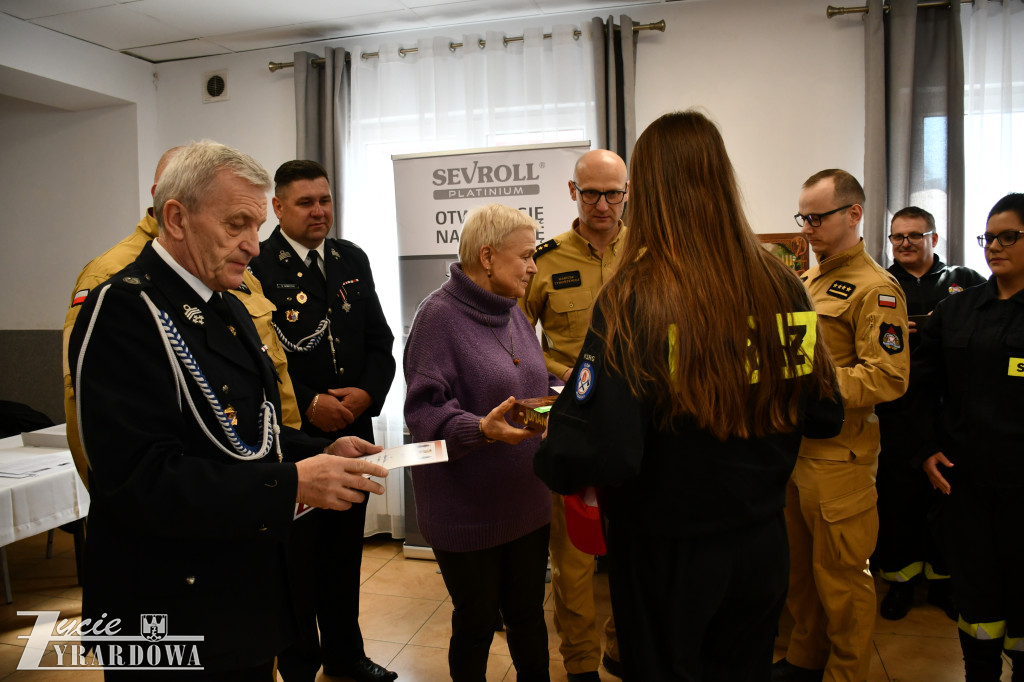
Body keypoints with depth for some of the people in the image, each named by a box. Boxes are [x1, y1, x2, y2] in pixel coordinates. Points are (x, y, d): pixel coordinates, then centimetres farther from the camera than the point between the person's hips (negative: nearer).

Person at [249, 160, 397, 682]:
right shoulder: (256, 266, -8)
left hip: (353, 432, 5)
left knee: (345, 551, 18)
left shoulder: (352, 259, 9)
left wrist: (367, 393, -7)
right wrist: (308, 404, -17)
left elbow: (380, 339, 9)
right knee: (297, 556, 7)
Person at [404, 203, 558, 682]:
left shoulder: (512, 313, 10)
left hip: (526, 502, 7)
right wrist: (481, 430, -35)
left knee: (528, 613, 18)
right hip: (468, 512, -7)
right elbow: (423, 409, -20)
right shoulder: (439, 314, -15)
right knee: (477, 623, 11)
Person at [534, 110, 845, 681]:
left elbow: (599, 454, -29)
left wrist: (549, 460, -8)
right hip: (762, 543, 5)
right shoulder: (783, 286, -9)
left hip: (669, 553, -4)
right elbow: (825, 417, 1)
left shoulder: (634, 299, -24)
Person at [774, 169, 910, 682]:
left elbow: (887, 377, -20)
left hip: (838, 455, -8)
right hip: (795, 446, 8)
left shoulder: (875, 288, -13)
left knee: (841, 576, 6)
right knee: (800, 564, 19)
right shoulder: (808, 281, 14)